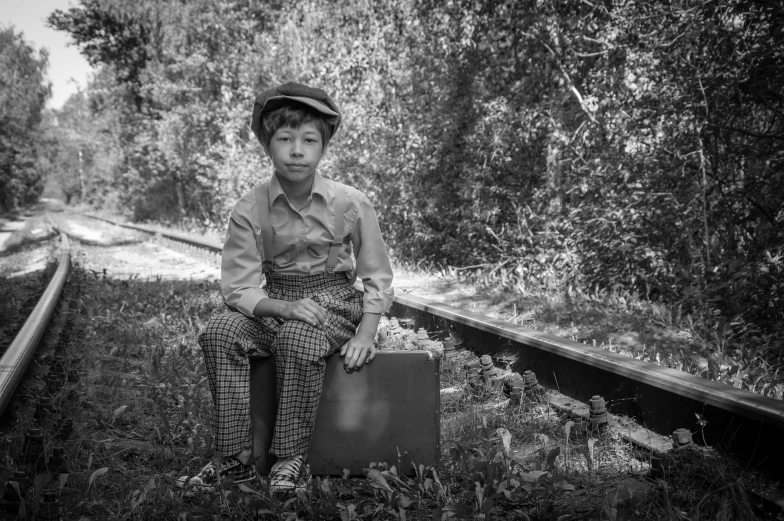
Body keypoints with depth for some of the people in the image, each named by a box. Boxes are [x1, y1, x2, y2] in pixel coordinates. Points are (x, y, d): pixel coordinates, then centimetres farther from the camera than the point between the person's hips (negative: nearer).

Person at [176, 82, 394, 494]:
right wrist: (284, 306, -26)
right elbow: (239, 287, -8)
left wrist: (364, 336, -12)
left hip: (335, 302, -2)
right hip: (274, 304, 3)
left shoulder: (351, 204, -8)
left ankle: (290, 456, -18)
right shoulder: (250, 210, -6)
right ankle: (237, 456, -16)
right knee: (218, 333, -25)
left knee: (297, 338, -35)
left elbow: (377, 279, 1)